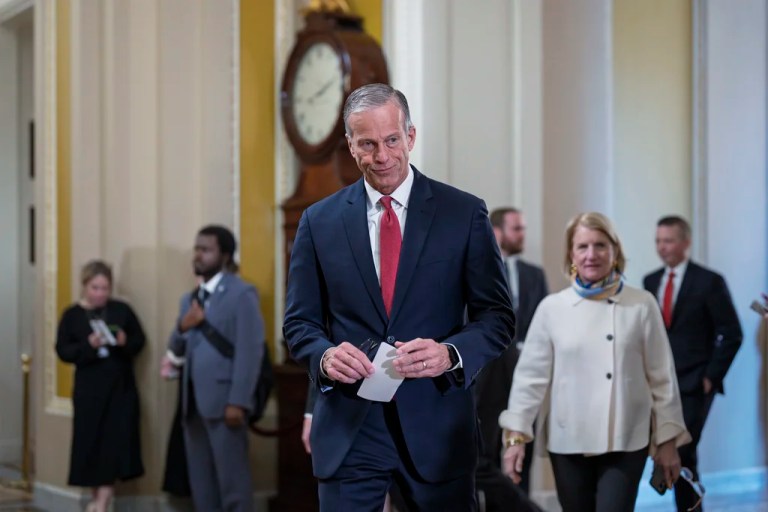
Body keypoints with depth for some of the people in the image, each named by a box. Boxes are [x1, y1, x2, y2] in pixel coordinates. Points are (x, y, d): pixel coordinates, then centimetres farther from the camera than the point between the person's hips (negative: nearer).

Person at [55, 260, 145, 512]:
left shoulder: (121, 310, 2)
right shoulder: (72, 315, 1)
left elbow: (140, 340, 7)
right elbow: (62, 350, -3)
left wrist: (126, 342, -15)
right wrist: (88, 345, -19)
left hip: (120, 385, 0)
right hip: (89, 388, 0)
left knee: (116, 438, -6)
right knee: (91, 440, 2)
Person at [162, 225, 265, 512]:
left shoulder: (242, 294, -5)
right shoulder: (190, 298, 18)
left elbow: (249, 352, -12)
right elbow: (177, 350, 20)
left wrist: (238, 402, -19)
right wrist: (182, 327, -2)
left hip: (224, 402, -8)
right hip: (194, 403, 8)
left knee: (232, 480, -4)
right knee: (201, 482, 11)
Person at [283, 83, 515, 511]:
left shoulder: (465, 213, 1)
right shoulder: (320, 221, 5)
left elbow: (498, 315, 0)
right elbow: (300, 321, 8)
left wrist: (450, 354, -19)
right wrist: (324, 356, -14)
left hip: (436, 426, -1)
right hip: (348, 428, 1)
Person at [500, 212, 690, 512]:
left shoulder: (641, 305, -1)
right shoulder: (551, 308, 0)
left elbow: (661, 376, 2)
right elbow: (530, 374, 1)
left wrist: (667, 439, 3)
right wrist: (516, 434, -5)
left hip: (626, 441, -1)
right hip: (568, 442, 2)